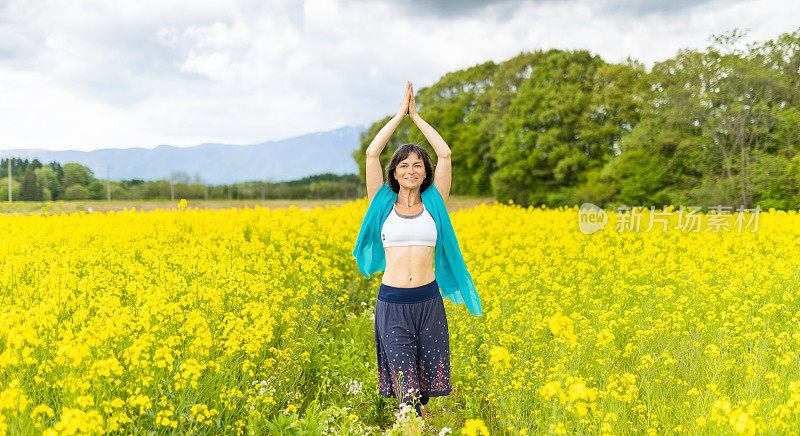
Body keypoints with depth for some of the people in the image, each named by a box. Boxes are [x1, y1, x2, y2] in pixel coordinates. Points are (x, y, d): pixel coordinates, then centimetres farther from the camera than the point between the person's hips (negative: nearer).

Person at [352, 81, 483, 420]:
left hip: (428, 302, 2)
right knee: (406, 389, -3)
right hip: (392, 303, -1)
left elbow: (445, 154, 0)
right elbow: (372, 153, -3)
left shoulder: (433, 202, 6)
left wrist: (416, 116, 5)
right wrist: (401, 113, 2)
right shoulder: (383, 203, 4)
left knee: (426, 382, 10)